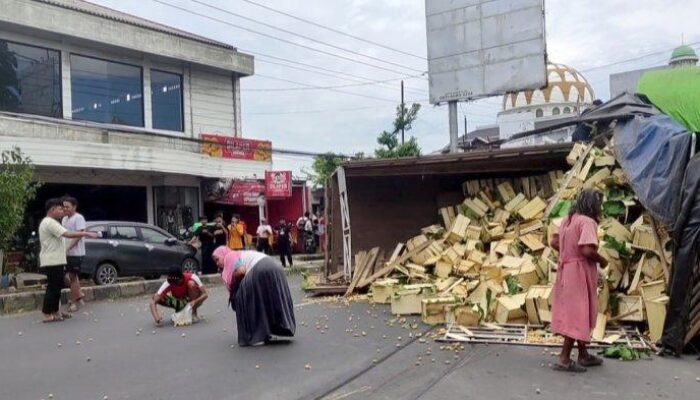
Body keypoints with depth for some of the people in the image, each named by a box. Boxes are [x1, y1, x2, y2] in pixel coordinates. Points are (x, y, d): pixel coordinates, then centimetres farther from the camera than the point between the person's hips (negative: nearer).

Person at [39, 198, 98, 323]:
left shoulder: (49, 223, 18)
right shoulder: (50, 223, -17)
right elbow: (68, 234, -26)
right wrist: (87, 234, -23)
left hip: (55, 261, 11)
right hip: (52, 262, -11)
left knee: (57, 286, 14)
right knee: (53, 287, -6)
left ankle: (55, 311, 20)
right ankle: (47, 315, -2)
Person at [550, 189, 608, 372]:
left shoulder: (567, 220, 11)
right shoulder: (587, 222, -16)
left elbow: (554, 242, 14)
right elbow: (587, 250, -26)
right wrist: (601, 260, -9)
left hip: (567, 270, 9)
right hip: (580, 272, -9)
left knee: (571, 312, 15)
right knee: (578, 315, -3)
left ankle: (583, 355, 27)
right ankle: (564, 359, -2)